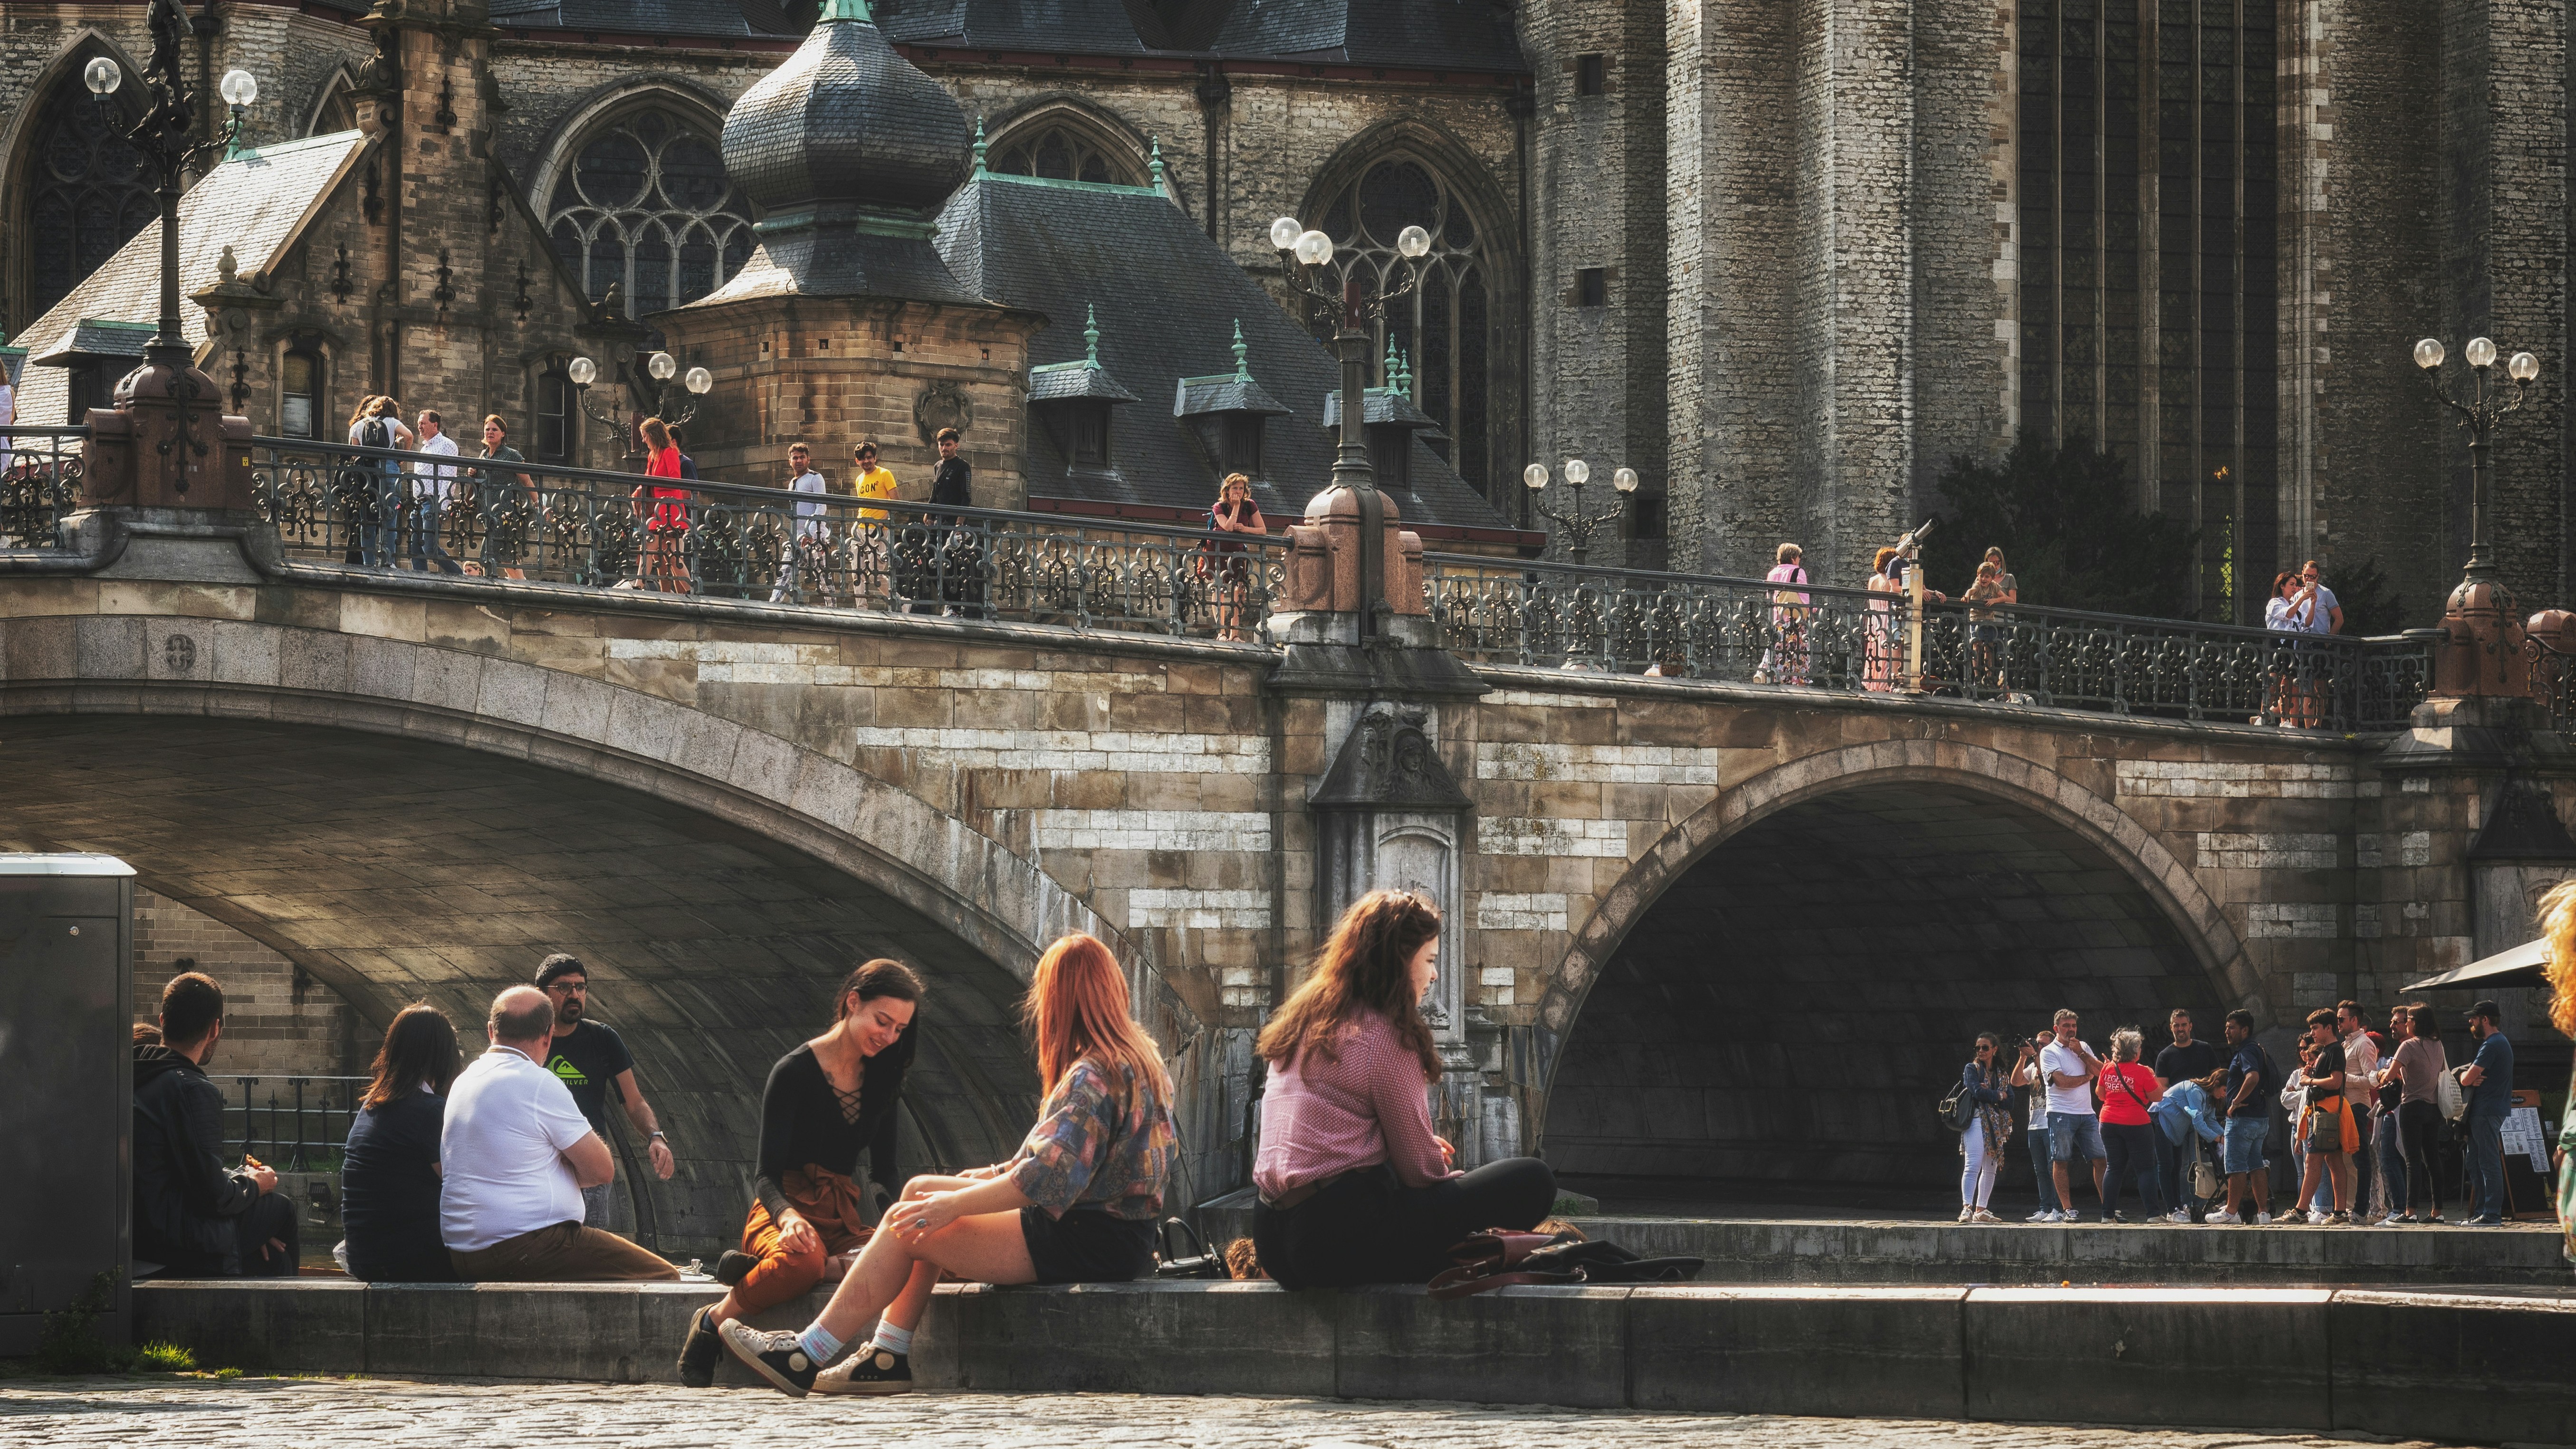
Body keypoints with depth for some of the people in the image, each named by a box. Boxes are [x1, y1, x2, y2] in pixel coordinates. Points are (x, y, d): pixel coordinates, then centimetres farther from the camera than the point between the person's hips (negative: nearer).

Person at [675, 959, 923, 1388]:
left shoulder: (881, 1080, 14)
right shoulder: (795, 1072, -6)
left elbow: (885, 1172, 15)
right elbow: (766, 1174, -12)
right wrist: (789, 1218, -34)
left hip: (845, 1216, 5)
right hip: (786, 1209, -5)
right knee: (802, 1261, -44)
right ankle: (712, 1323, -16)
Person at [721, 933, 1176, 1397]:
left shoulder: (1093, 1076, -19)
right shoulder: (1139, 1056, 12)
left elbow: (1048, 1177, -27)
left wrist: (953, 1205, -20)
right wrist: (1000, 1173, 16)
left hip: (1090, 1245, -10)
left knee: (909, 1225, -8)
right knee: (920, 1190, 13)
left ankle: (810, 1356, 1)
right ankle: (889, 1355, 9)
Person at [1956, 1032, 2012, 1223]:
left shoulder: (2001, 1073, 19)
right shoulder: (1971, 1069, 5)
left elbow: (2010, 1099, 6)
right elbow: (1977, 1092, -12)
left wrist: (1989, 1094, -8)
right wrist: (1999, 1096, 0)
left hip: (1996, 1125, 6)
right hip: (1976, 1120, -6)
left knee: (1990, 1169, 6)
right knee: (1973, 1164, -17)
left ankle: (1981, 1210, 10)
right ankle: (1967, 1209, -24)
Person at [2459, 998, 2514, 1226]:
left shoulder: (2492, 1045, -14)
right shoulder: (2500, 1043, 21)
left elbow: (2467, 1079, -18)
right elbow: (2464, 1076, 19)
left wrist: (2469, 1076, 4)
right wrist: (2471, 1077, -3)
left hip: (2486, 1111, -11)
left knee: (2489, 1163, -10)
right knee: (2475, 1164, 13)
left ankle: (2492, 1215, -12)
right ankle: (2480, 1212, 16)